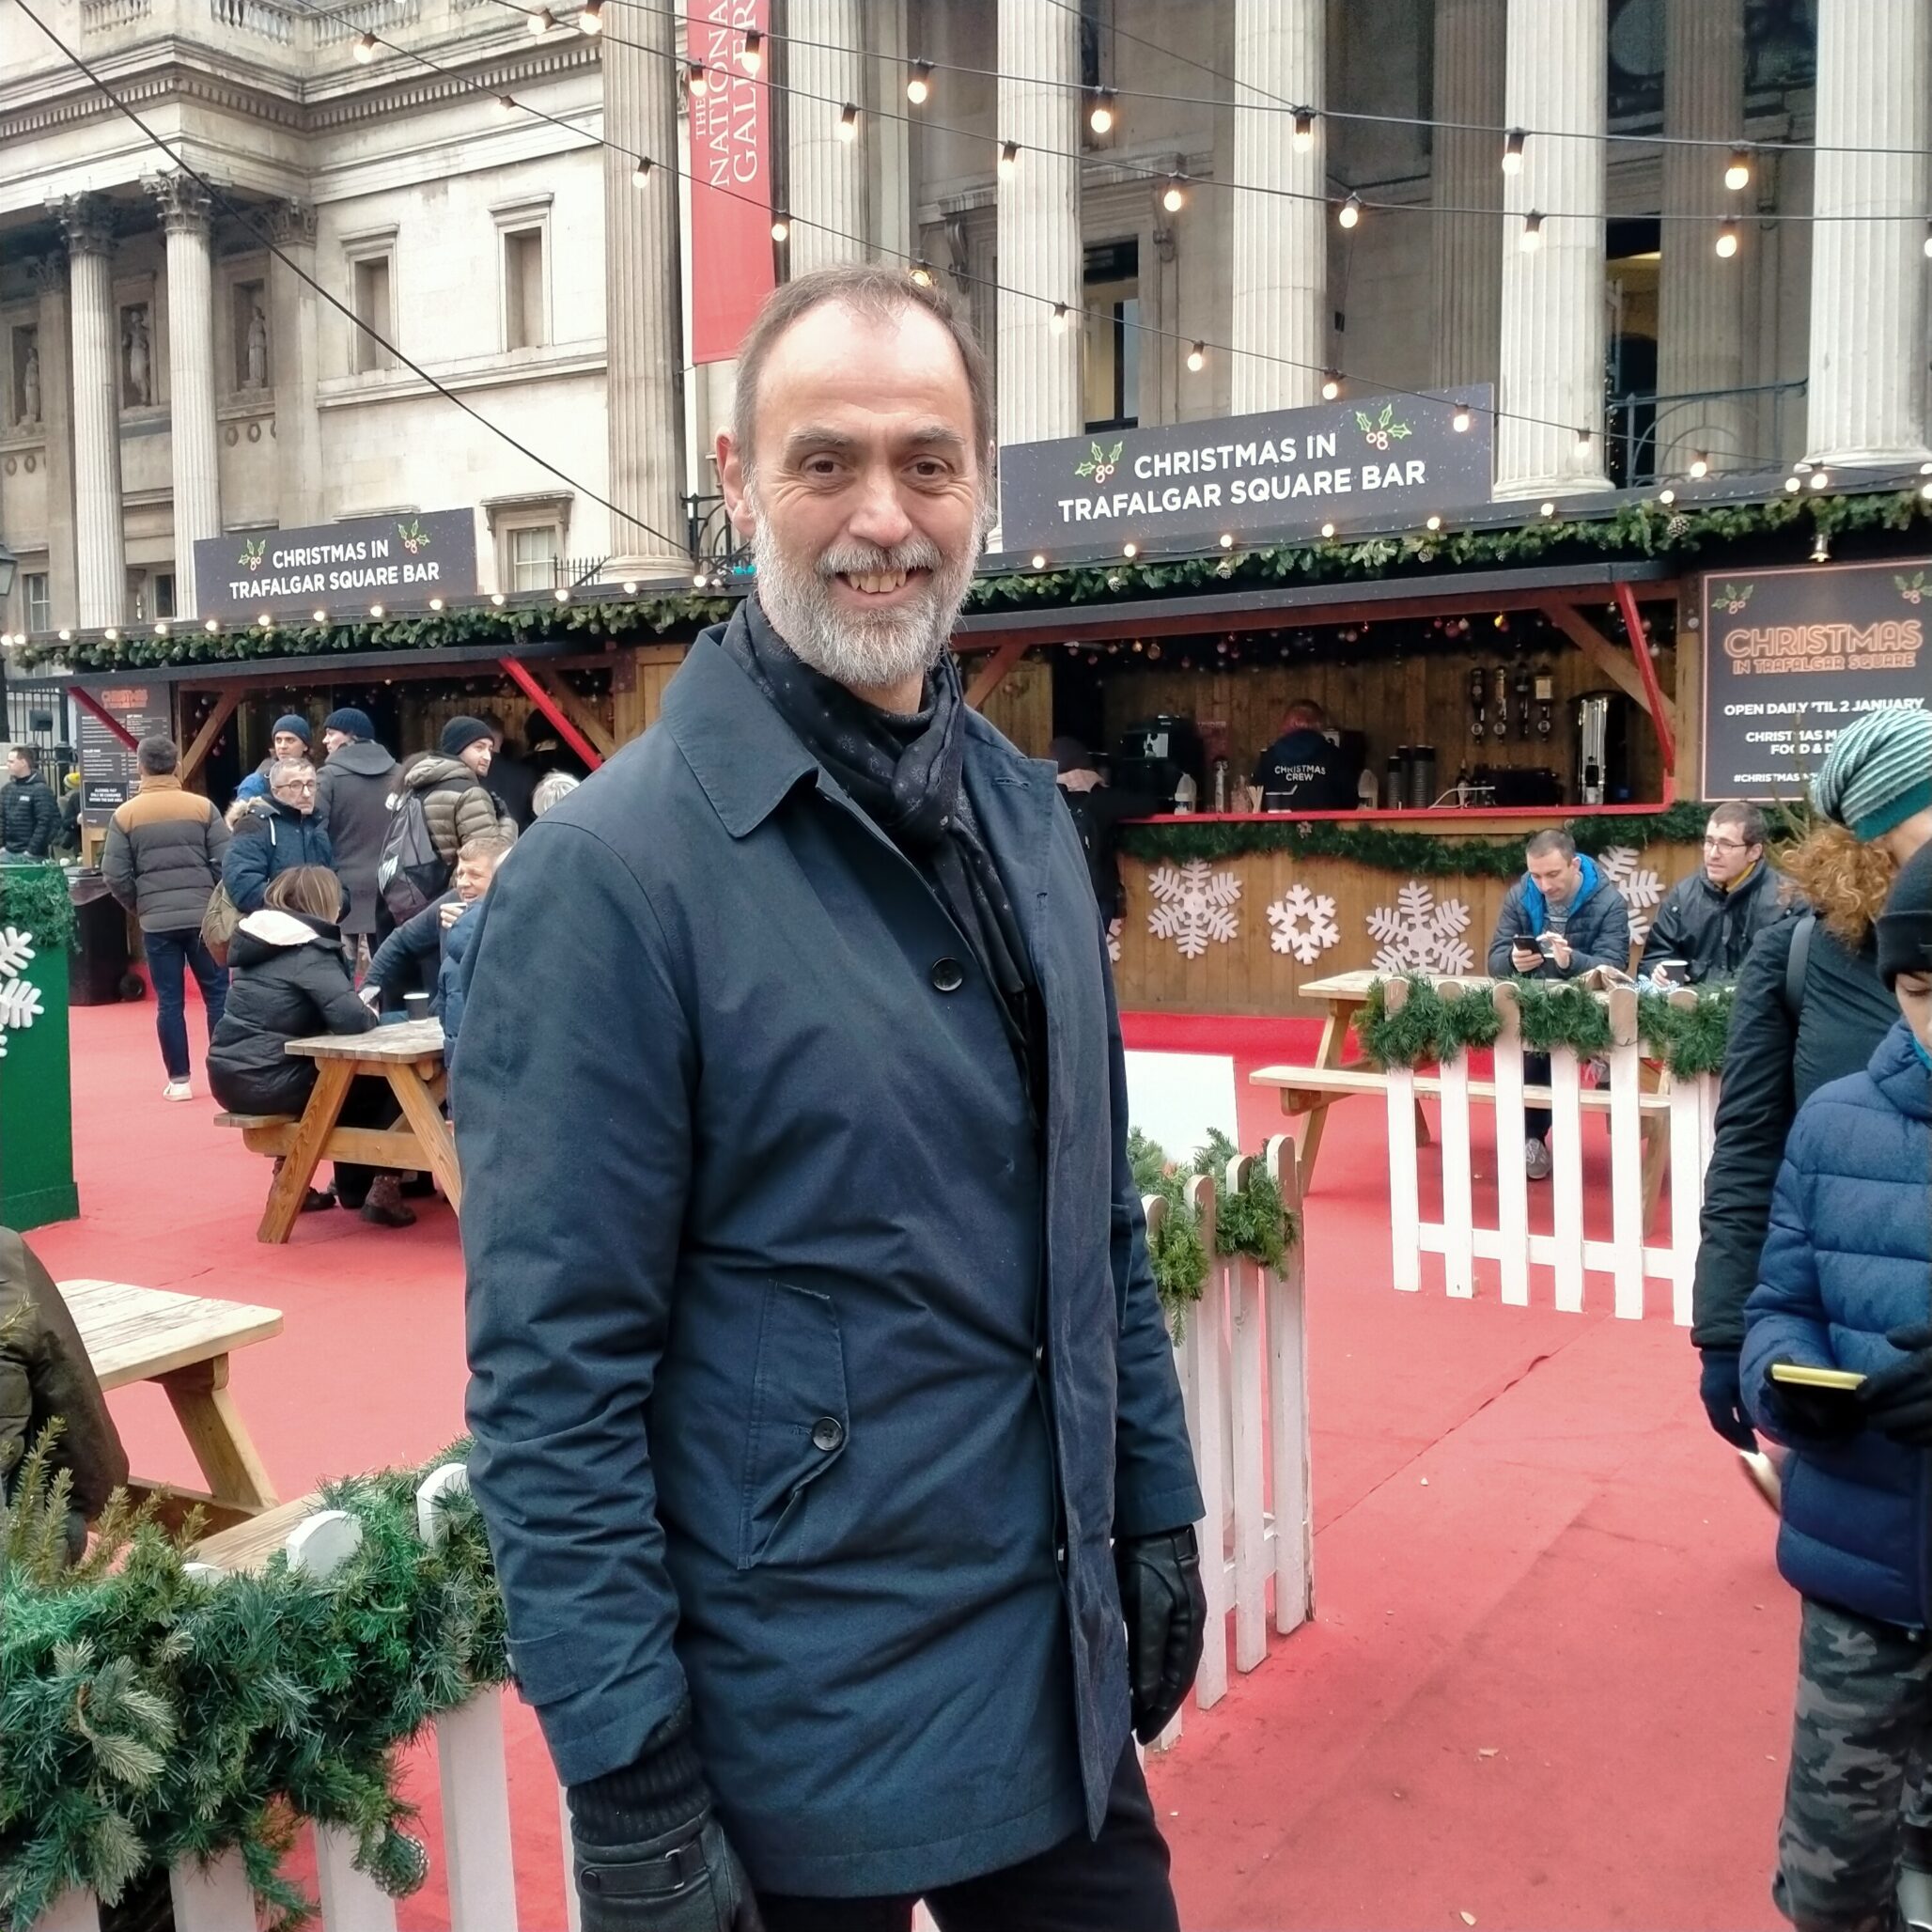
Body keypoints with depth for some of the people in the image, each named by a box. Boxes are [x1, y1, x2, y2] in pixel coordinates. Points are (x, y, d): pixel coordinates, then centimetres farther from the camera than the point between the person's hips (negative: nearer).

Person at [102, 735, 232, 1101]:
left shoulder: (124, 815, 1)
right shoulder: (203, 807, -1)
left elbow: (115, 875, -1)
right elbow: (226, 863, -4)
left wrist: (139, 907, 14)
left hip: (156, 921, 1)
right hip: (203, 916, -1)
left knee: (169, 1001, 6)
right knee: (217, 993, 8)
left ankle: (179, 1079, 8)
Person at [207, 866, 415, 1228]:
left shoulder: (260, 936, 12)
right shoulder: (310, 950, -12)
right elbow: (352, 1020, -22)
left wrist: (361, 1011, 12)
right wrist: (373, 1015, 0)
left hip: (231, 1075, 8)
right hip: (264, 1081, -8)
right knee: (379, 1082, 9)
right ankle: (378, 1188, 10)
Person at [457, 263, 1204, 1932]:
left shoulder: (1026, 814, 4)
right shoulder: (615, 869, -17)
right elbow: (554, 1379, -17)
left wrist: (1157, 1509, 11)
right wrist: (628, 1790, -16)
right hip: (792, 1741, -6)